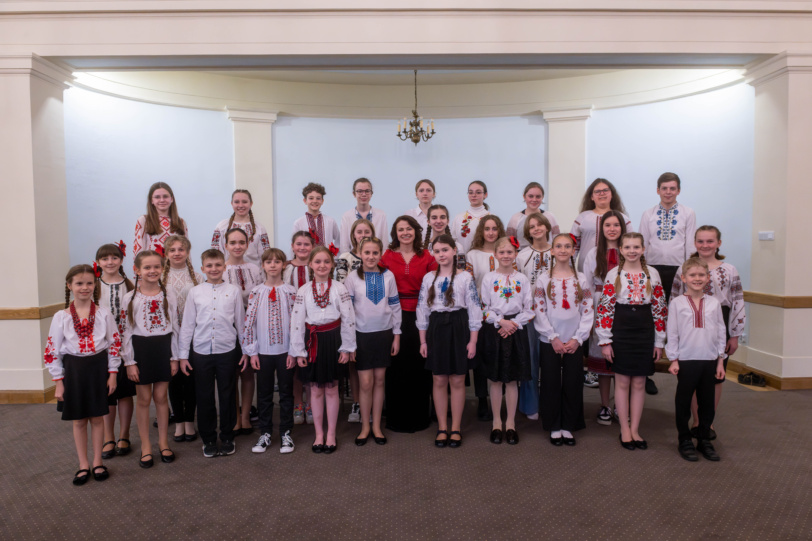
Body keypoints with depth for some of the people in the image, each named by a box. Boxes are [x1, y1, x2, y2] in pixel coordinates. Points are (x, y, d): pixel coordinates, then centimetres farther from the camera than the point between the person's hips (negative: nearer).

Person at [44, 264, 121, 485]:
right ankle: (83, 465, 26)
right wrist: (59, 381, -2)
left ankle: (97, 462, 25)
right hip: (74, 369, 0)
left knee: (97, 417, 9)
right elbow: (52, 351, -1)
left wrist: (112, 373, -2)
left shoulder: (104, 314, -5)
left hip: (98, 367, 0)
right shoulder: (61, 317, -5)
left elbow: (115, 344, 0)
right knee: (79, 420, 11)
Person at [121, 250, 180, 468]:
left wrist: (174, 357, 2)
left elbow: (174, 328, 4)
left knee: (161, 396, 9)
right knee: (144, 399, 6)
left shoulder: (168, 297, 1)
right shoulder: (130, 298, -3)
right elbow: (126, 331, -3)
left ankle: (163, 442, 23)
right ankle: (145, 446, 18)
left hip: (163, 347, 1)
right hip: (141, 348, -1)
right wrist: (129, 361, -6)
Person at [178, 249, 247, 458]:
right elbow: (187, 324, 5)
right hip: (201, 352, 1)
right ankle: (208, 439, 24)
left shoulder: (234, 291, 1)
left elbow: (240, 322, 6)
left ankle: (227, 438, 24)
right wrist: (183, 354, 5)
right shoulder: (194, 292, 2)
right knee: (204, 397, 9)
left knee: (227, 396, 8)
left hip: (227, 351, -1)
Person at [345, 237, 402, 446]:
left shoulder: (388, 276, 2)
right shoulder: (352, 278, -3)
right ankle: (365, 427, 17)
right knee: (366, 382, 0)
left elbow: (395, 306, 6)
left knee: (379, 380, 8)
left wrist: (397, 335, 4)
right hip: (362, 334, -2)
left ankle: (377, 426, 20)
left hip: (384, 333, 2)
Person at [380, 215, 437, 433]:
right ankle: (396, 417, 18)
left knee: (419, 366, 4)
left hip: (419, 316, 0)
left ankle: (419, 416, 19)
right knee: (395, 366, 4)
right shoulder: (387, 256, 5)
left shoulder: (427, 257, 5)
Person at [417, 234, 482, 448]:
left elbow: (474, 309, -4)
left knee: (457, 381, 5)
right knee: (439, 381, 7)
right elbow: (422, 309, 8)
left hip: (459, 329, -2)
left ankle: (455, 428, 17)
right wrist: (423, 340, 4)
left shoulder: (465, 277, -2)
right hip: (436, 329, 3)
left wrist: (473, 341, -7)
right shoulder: (428, 278, 6)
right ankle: (442, 428, 20)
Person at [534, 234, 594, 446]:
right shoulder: (544, 279, 1)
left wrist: (577, 339, -9)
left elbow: (587, 312, 1)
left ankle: (568, 426, 19)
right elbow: (540, 312, -3)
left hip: (574, 342, 1)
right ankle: (554, 427, 17)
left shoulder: (581, 279, 4)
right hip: (549, 341, -1)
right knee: (551, 384, 3)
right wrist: (553, 338, -11)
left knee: (573, 384, 5)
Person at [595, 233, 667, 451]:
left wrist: (659, 341, 3)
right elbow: (604, 308, -5)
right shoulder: (613, 275, -4)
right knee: (622, 382, 6)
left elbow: (659, 308, 4)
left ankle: (634, 429, 20)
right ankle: (624, 430, 17)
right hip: (620, 330, -2)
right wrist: (605, 341, -8)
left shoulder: (652, 274, 2)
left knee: (639, 383, 9)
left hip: (645, 332, 2)